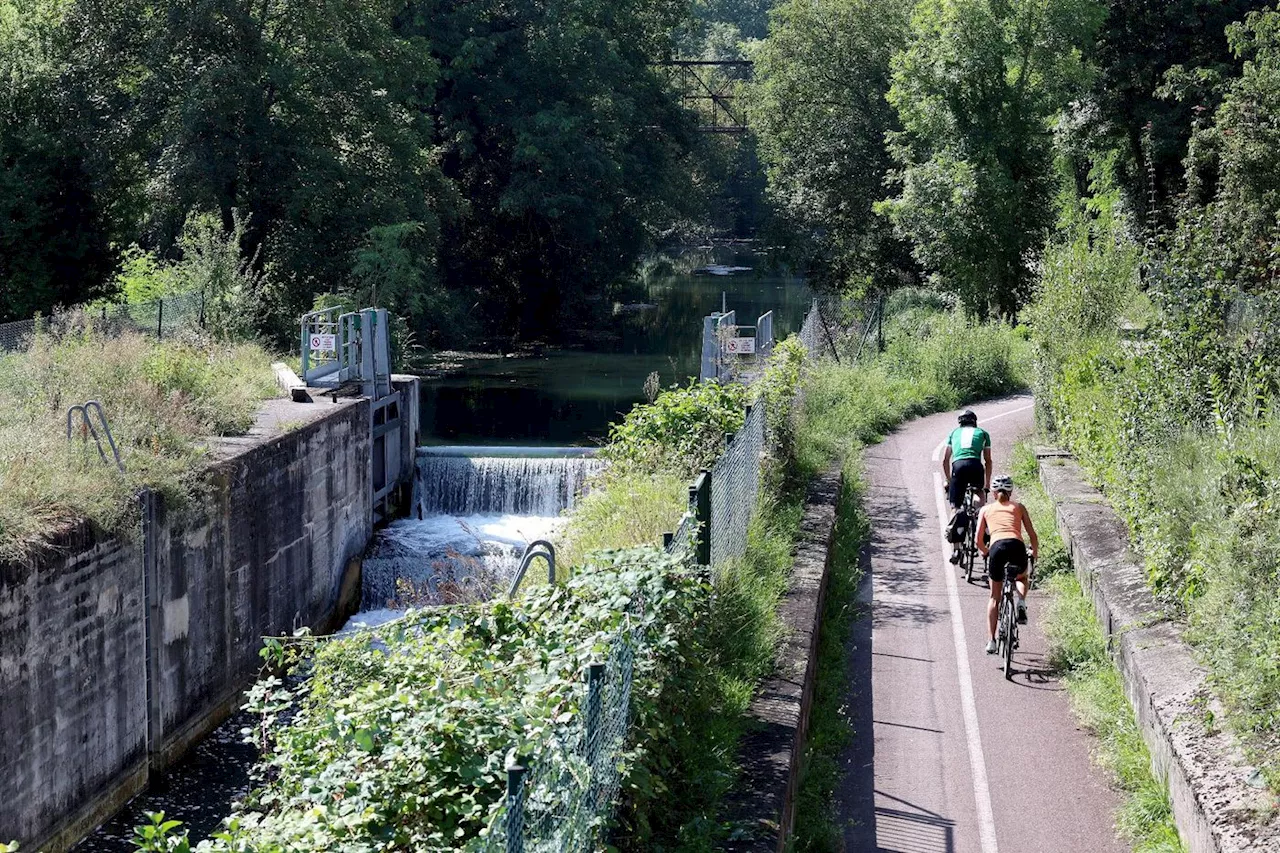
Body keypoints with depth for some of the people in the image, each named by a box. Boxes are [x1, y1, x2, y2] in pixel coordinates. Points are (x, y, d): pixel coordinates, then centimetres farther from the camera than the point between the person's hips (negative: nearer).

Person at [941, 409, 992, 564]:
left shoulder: (954, 432, 29)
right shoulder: (982, 433, 26)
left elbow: (945, 460, 24)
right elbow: (988, 461, 24)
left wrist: (947, 481, 32)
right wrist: (987, 485, 30)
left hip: (958, 466, 1)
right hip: (976, 465, 0)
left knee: (955, 507, 4)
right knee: (980, 495, 31)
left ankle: (955, 550, -11)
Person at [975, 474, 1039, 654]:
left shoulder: (986, 509, 23)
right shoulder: (1018, 507, 24)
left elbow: (978, 540, 19)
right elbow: (1033, 535, 19)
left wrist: (986, 551, 39)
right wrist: (1034, 552, 38)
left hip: (997, 547, 0)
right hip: (1017, 546, 0)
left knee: (994, 596, 18)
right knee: (1021, 577, 35)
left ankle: (991, 640, 9)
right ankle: (1021, 602, 3)